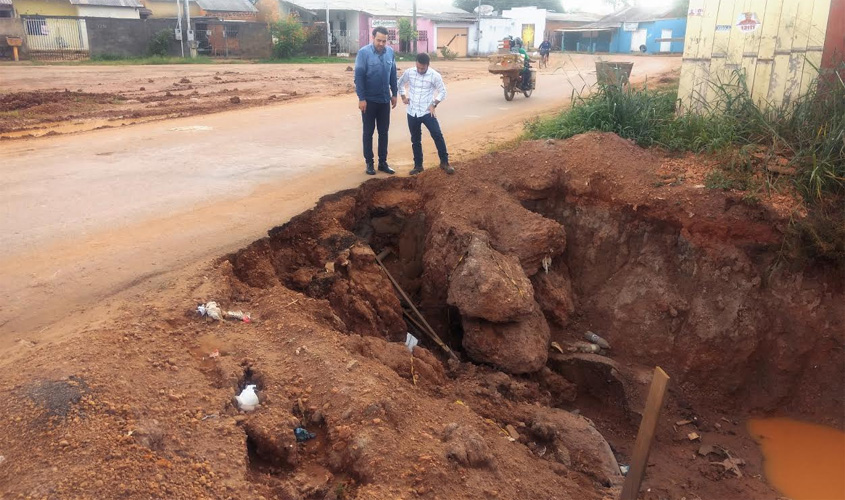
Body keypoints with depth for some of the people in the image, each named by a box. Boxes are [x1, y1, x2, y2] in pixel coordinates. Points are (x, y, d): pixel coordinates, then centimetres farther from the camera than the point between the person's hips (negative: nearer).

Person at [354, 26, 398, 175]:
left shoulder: (390, 52, 0)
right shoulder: (364, 52, -13)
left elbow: (393, 74, 9)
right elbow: (358, 76, -13)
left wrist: (394, 94, 10)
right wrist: (361, 98, -16)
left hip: (385, 100, 4)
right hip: (369, 100, -4)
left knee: (383, 132, 10)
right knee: (368, 132, 6)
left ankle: (383, 162, 19)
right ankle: (369, 163, 15)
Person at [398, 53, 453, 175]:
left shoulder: (435, 75, -9)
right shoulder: (409, 72, -2)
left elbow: (442, 91, 0)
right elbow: (400, 84, 16)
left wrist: (434, 104, -9)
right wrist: (403, 97, 4)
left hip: (427, 112, -2)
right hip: (412, 112, 3)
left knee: (437, 136, -9)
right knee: (415, 140, 10)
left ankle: (444, 162, 3)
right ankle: (418, 165, 21)